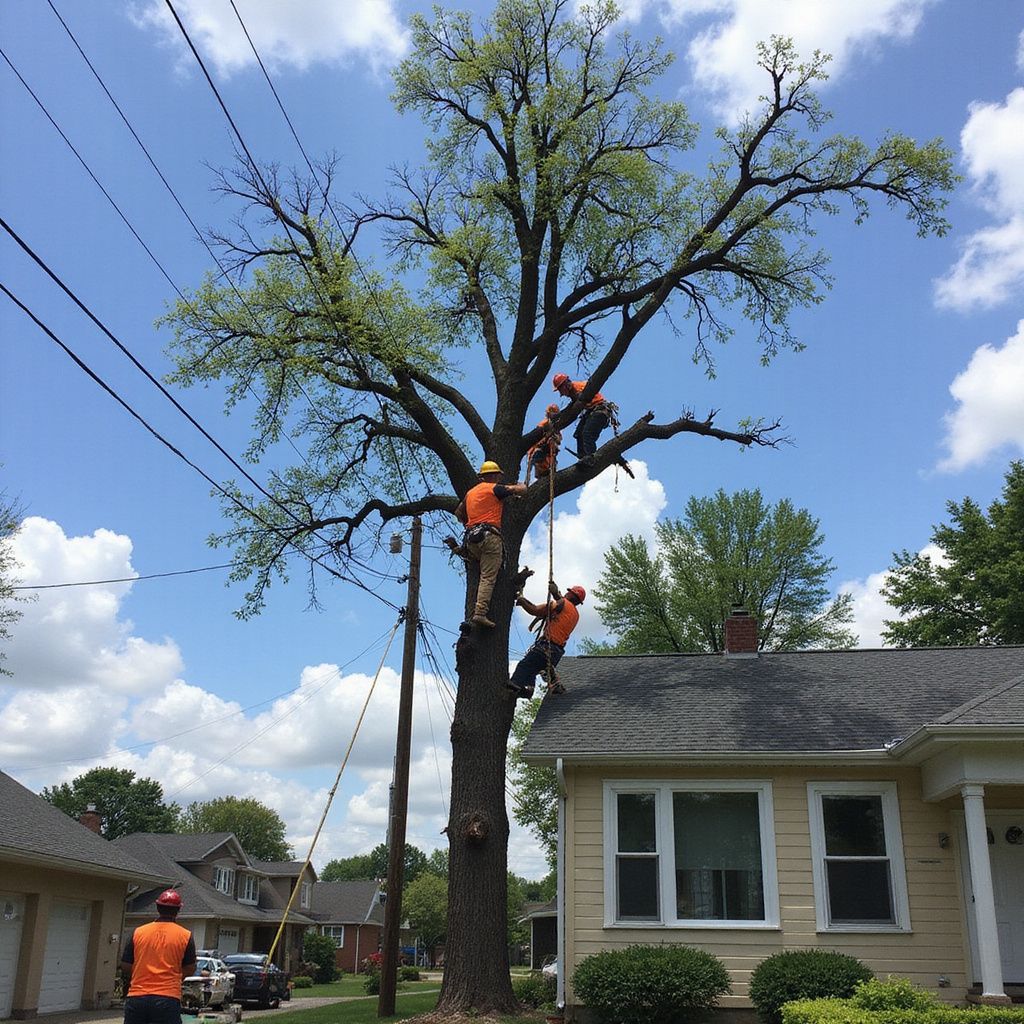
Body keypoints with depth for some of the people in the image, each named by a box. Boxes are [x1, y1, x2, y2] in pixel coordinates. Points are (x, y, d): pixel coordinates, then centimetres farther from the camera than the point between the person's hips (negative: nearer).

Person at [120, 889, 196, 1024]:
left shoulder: (138, 932, 4)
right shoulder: (185, 936, -1)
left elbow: (125, 966, 8)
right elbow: (190, 969, 5)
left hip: (136, 998, 3)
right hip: (168, 999, -2)